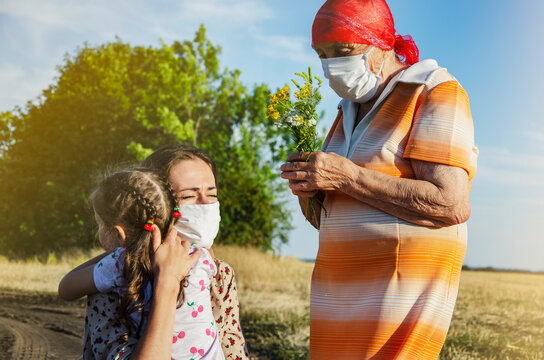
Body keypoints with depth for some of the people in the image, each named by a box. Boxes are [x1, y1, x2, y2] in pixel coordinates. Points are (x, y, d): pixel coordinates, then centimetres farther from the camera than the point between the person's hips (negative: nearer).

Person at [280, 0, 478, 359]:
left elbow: (452, 205, -18)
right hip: (339, 294, 7)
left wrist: (347, 176, -18)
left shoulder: (437, 94, -5)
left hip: (403, 292, -7)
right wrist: (308, 192, -2)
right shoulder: (351, 110, 18)